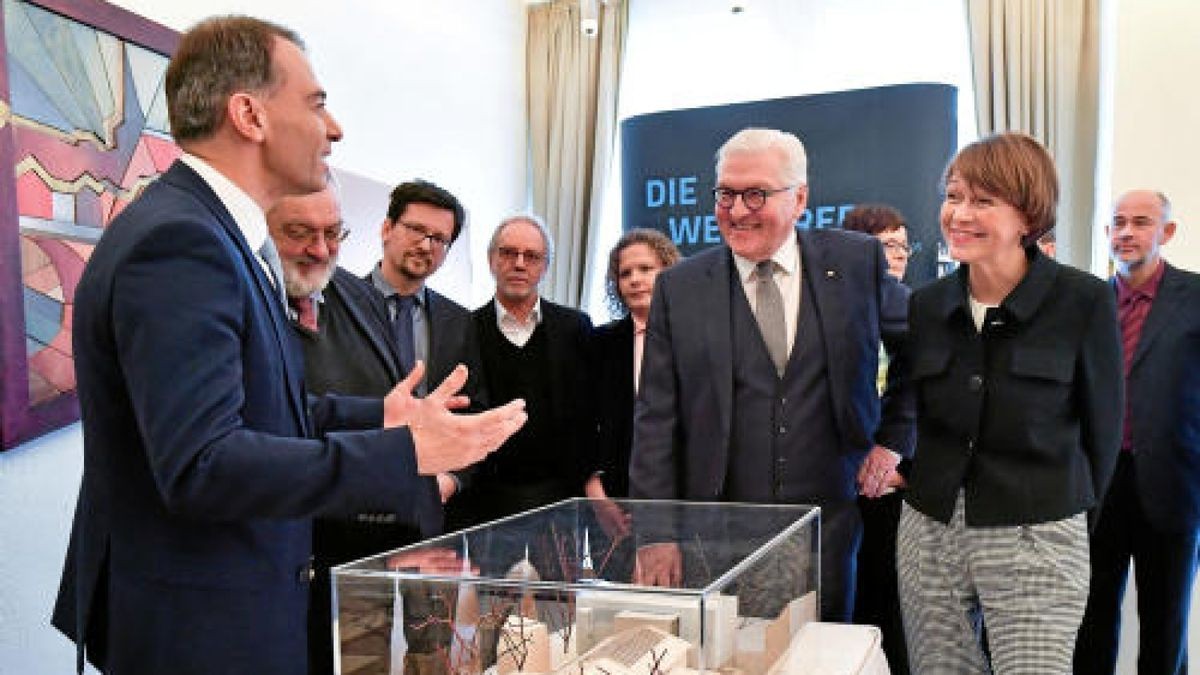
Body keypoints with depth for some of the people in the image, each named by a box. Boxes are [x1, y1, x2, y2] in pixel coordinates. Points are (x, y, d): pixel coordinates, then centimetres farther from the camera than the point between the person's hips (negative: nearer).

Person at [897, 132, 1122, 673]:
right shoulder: (927, 304, 4)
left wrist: (1070, 515, 9)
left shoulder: (1084, 300, -7)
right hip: (928, 532, 4)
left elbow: (1101, 424, 1)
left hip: (1036, 540, -3)